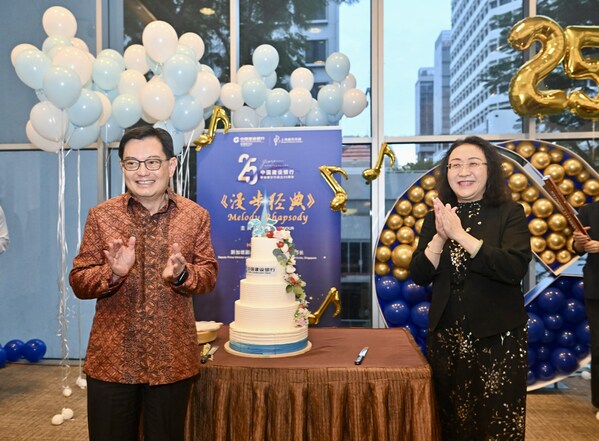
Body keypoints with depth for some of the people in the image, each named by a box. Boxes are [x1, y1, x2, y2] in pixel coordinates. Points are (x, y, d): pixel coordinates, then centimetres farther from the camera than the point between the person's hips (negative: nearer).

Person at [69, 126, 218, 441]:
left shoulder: (195, 215, 0)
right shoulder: (101, 216, -1)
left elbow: (209, 276, -2)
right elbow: (78, 283, -1)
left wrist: (182, 274, -23)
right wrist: (113, 273, -22)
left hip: (173, 358, 1)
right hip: (111, 358, 0)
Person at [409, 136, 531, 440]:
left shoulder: (510, 213, -6)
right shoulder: (436, 217, 3)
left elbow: (515, 269, -22)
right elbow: (419, 276, -3)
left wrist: (460, 234, -25)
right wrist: (440, 238, -18)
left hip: (498, 336, -3)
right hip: (446, 334, 3)